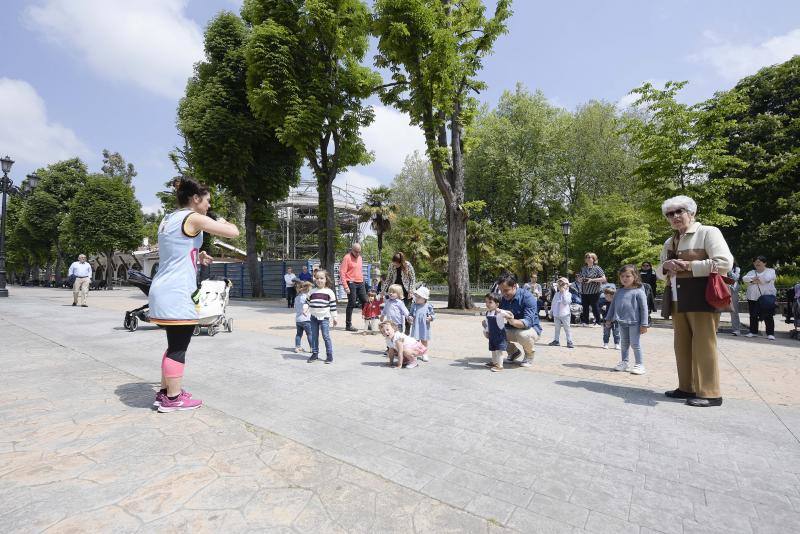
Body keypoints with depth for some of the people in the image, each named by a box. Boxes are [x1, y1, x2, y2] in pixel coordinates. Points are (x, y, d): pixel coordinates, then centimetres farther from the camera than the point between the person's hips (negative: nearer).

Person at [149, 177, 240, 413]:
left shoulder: (168, 219, 17)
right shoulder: (194, 218, -11)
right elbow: (233, 232, -14)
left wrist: (196, 256, 20)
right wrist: (221, 222, 6)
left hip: (163, 290, 10)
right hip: (177, 293, -10)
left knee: (174, 345, 18)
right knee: (178, 347, 0)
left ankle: (165, 392, 27)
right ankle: (173, 399, 10)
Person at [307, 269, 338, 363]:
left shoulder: (329, 292, -5)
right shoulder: (312, 292, 6)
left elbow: (333, 305, -3)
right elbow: (308, 303, 15)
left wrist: (334, 317, -2)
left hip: (324, 317, -4)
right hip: (314, 317, 4)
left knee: (326, 336, -3)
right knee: (314, 336, 10)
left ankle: (329, 355, 5)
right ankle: (315, 354, 22)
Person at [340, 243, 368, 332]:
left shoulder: (360, 258, 15)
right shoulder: (347, 258, -9)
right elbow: (342, 273, -13)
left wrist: (362, 281, 17)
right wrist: (345, 286, -18)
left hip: (360, 283, 7)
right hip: (351, 283, -7)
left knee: (365, 302, 8)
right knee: (351, 304, -4)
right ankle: (348, 325, 5)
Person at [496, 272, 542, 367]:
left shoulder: (527, 297, -24)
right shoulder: (503, 298, -5)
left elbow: (528, 322, -34)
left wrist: (512, 321, -54)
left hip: (531, 329, -6)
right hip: (511, 330, 6)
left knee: (524, 334, -40)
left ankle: (529, 354, -2)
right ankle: (513, 351, 12)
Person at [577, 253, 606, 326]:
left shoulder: (597, 268, -4)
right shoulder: (583, 268, 13)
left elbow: (604, 279, -10)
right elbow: (578, 278, 21)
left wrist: (592, 280, -18)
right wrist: (579, 279, -3)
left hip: (594, 292, -5)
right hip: (584, 292, 5)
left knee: (595, 307, -1)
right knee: (585, 307, 9)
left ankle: (598, 322, 10)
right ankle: (585, 321, 19)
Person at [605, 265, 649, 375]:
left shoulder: (638, 292, -10)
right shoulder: (619, 292, 7)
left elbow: (644, 308, -10)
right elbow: (613, 305, 14)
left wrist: (644, 324, -12)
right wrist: (609, 319, 16)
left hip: (634, 322, -6)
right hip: (622, 322, 6)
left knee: (635, 344, 1)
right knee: (624, 343, 16)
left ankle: (639, 364, 13)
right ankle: (623, 362, 26)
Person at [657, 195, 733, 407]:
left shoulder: (708, 232, -2)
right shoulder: (669, 242, 18)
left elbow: (725, 262, -13)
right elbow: (659, 272, 22)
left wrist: (689, 266, -14)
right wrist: (666, 266, 0)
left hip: (701, 297, -7)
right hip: (677, 300, 7)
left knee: (703, 345, -4)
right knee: (682, 346, 10)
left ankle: (710, 393, 5)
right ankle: (687, 388, 19)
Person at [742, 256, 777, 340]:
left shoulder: (770, 271, 6)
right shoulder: (752, 272, 18)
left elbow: (767, 279, -14)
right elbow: (744, 278, 0)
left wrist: (753, 280, -5)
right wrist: (753, 279, -16)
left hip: (766, 297, -4)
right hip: (753, 297, 4)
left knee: (768, 316, -4)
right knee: (753, 316, 8)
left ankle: (770, 333, 1)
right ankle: (753, 331, 16)